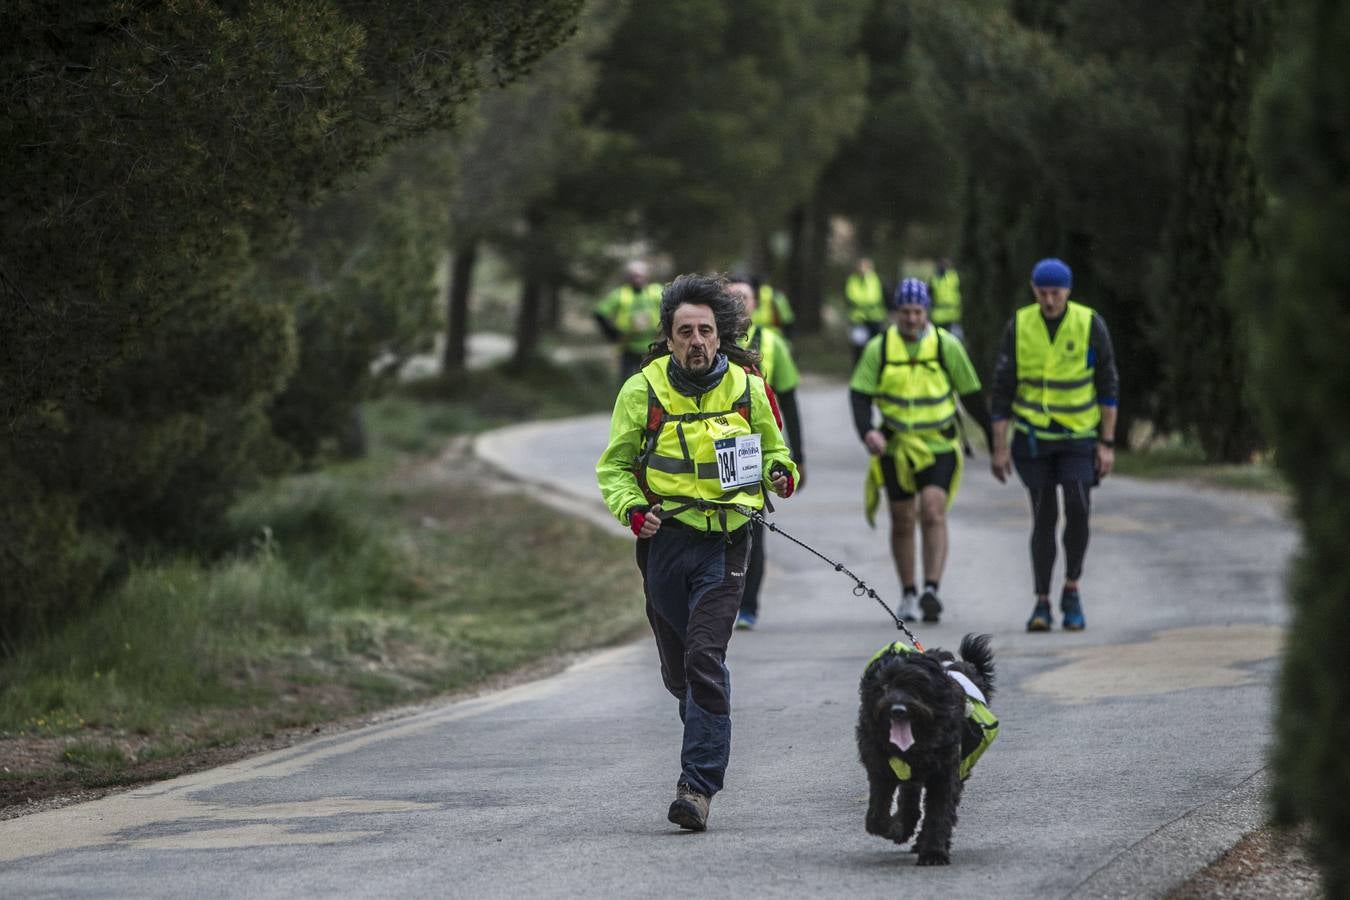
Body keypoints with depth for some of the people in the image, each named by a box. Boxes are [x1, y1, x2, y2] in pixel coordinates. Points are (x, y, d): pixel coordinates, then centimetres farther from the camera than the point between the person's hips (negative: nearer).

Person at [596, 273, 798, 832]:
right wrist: (632, 508, -14)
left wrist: (780, 472, -6)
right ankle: (708, 735, 43)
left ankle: (699, 786, -14)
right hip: (665, 539, 1)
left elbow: (772, 449, 18)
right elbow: (614, 467, 5)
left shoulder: (748, 388, 1)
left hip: (723, 542, -1)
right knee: (677, 666, 11)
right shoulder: (643, 390, -2)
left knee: (705, 658, -15)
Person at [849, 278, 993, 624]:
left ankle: (932, 589, -23)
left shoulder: (947, 346, -3)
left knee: (933, 513, -18)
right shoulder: (879, 348, -2)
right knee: (902, 522, 8)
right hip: (896, 446, 2)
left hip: (939, 446, -2)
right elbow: (860, 394, -5)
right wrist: (867, 431, -24)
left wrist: (994, 438, 9)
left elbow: (971, 395, 5)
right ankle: (908, 595, 21)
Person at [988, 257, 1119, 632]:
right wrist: (999, 446, -3)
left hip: (1078, 435, -1)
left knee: (1077, 510, -13)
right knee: (1044, 517, 1)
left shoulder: (1090, 325, -8)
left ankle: (1072, 590, 5)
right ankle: (1042, 603, 8)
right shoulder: (1018, 326, -5)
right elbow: (1002, 388, 0)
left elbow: (1108, 386, -3)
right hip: (1032, 435, 1)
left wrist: (1107, 443, -6)